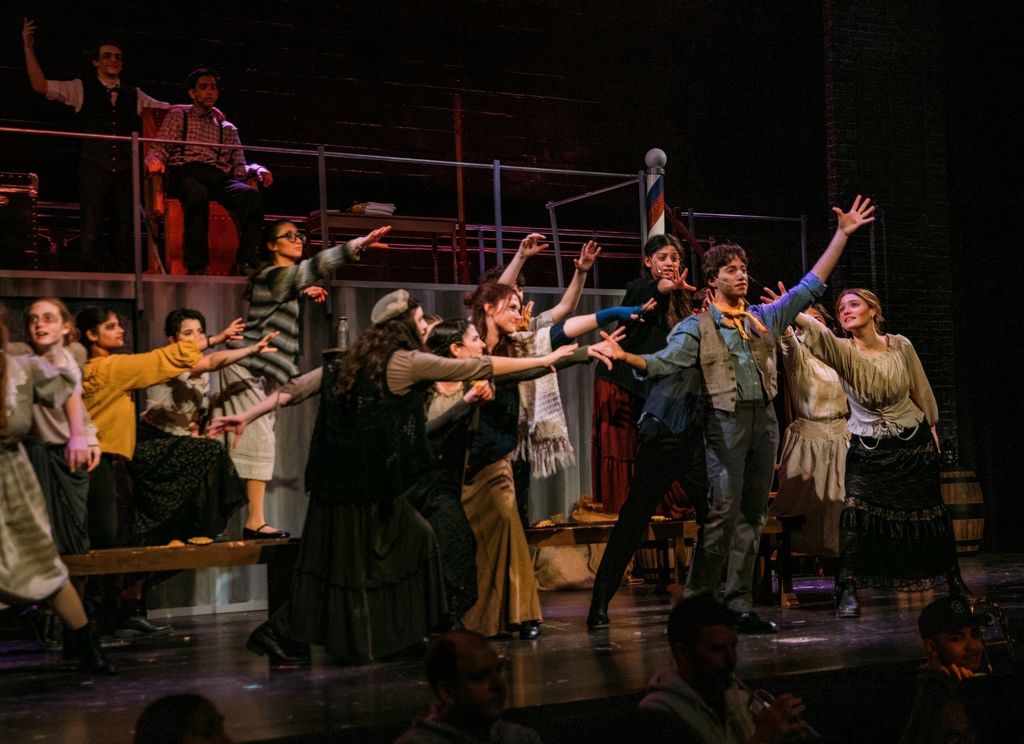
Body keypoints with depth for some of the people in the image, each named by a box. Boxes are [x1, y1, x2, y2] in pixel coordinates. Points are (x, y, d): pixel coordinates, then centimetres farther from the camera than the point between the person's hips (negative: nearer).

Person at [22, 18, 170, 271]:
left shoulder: (134, 95, 18)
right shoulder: (82, 88, 10)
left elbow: (166, 108, 24)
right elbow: (40, 86, 3)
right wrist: (29, 49, -3)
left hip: (125, 169, 3)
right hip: (94, 168, -3)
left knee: (124, 229, 3)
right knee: (91, 229, -9)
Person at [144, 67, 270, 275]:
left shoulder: (227, 128, 31)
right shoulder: (177, 117, 23)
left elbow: (239, 168, 23)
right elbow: (158, 150, 12)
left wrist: (257, 170, 0)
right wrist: (155, 161, -13)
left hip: (219, 178, 3)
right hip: (185, 174, -3)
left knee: (251, 194, -32)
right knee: (197, 192, -41)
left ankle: (245, 262, -38)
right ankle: (197, 266, -44)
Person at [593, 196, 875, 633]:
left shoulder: (765, 318, 16)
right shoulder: (697, 326, 2)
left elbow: (810, 286, 19)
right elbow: (664, 362, -11)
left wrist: (842, 234, 17)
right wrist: (627, 357, -30)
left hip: (765, 417, 6)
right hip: (726, 419, -5)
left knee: (753, 514, 5)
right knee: (724, 509, -12)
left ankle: (740, 605, 9)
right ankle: (697, 603, -4)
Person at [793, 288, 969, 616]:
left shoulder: (901, 346, -8)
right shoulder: (844, 352, -13)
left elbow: (920, 390, 5)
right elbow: (818, 334, -34)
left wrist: (931, 427, 12)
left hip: (914, 443, 1)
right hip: (868, 448, -1)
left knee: (931, 512, 10)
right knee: (854, 509, -20)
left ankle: (953, 578, 31)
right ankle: (847, 591, -14)